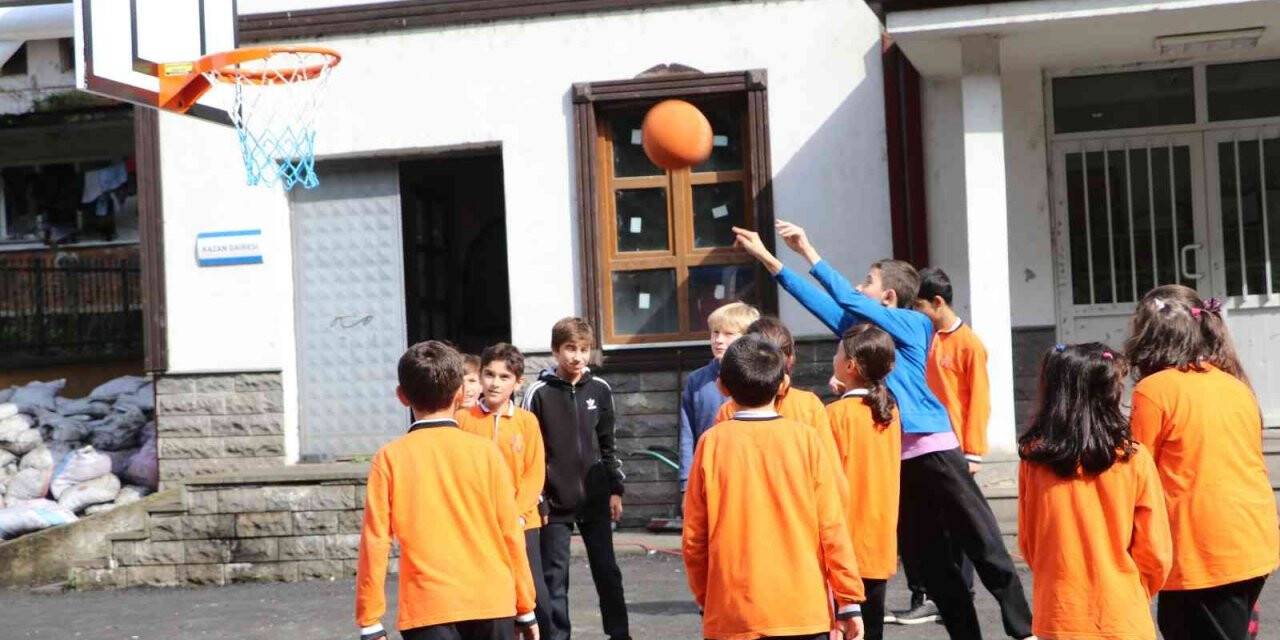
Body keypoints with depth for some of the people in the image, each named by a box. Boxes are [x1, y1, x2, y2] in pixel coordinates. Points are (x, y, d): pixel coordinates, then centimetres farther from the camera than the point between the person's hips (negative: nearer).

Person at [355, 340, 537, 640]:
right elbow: (510, 534, 3)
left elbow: (375, 542, -4)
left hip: (429, 608, -2)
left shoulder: (390, 458, -2)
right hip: (492, 603, 2)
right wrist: (526, 609, 12)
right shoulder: (485, 451, 1)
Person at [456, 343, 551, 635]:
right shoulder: (464, 419, 0)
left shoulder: (527, 420, 2)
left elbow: (535, 473, 0)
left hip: (522, 522, 0)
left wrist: (518, 514, -10)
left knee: (535, 590, -2)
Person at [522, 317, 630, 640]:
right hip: (555, 502, -2)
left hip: (595, 499, 3)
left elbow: (607, 445, 12)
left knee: (607, 570, 9)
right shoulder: (540, 393, -5)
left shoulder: (600, 390, 4)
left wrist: (615, 490, 9)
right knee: (554, 575, 3)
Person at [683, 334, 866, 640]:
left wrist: (705, 598, 15)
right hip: (804, 612, 0)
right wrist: (849, 602, 4)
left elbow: (694, 537, 1)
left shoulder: (712, 443, -3)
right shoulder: (806, 440, -3)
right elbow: (833, 528, -3)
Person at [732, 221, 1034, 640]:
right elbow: (825, 303, 17)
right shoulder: (861, 328, 14)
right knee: (932, 564, 10)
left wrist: (808, 251, -6)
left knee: (985, 549, -2)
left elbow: (848, 299, -12)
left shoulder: (911, 324, -4)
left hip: (933, 450, -7)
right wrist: (766, 257, 16)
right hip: (893, 458, 7)